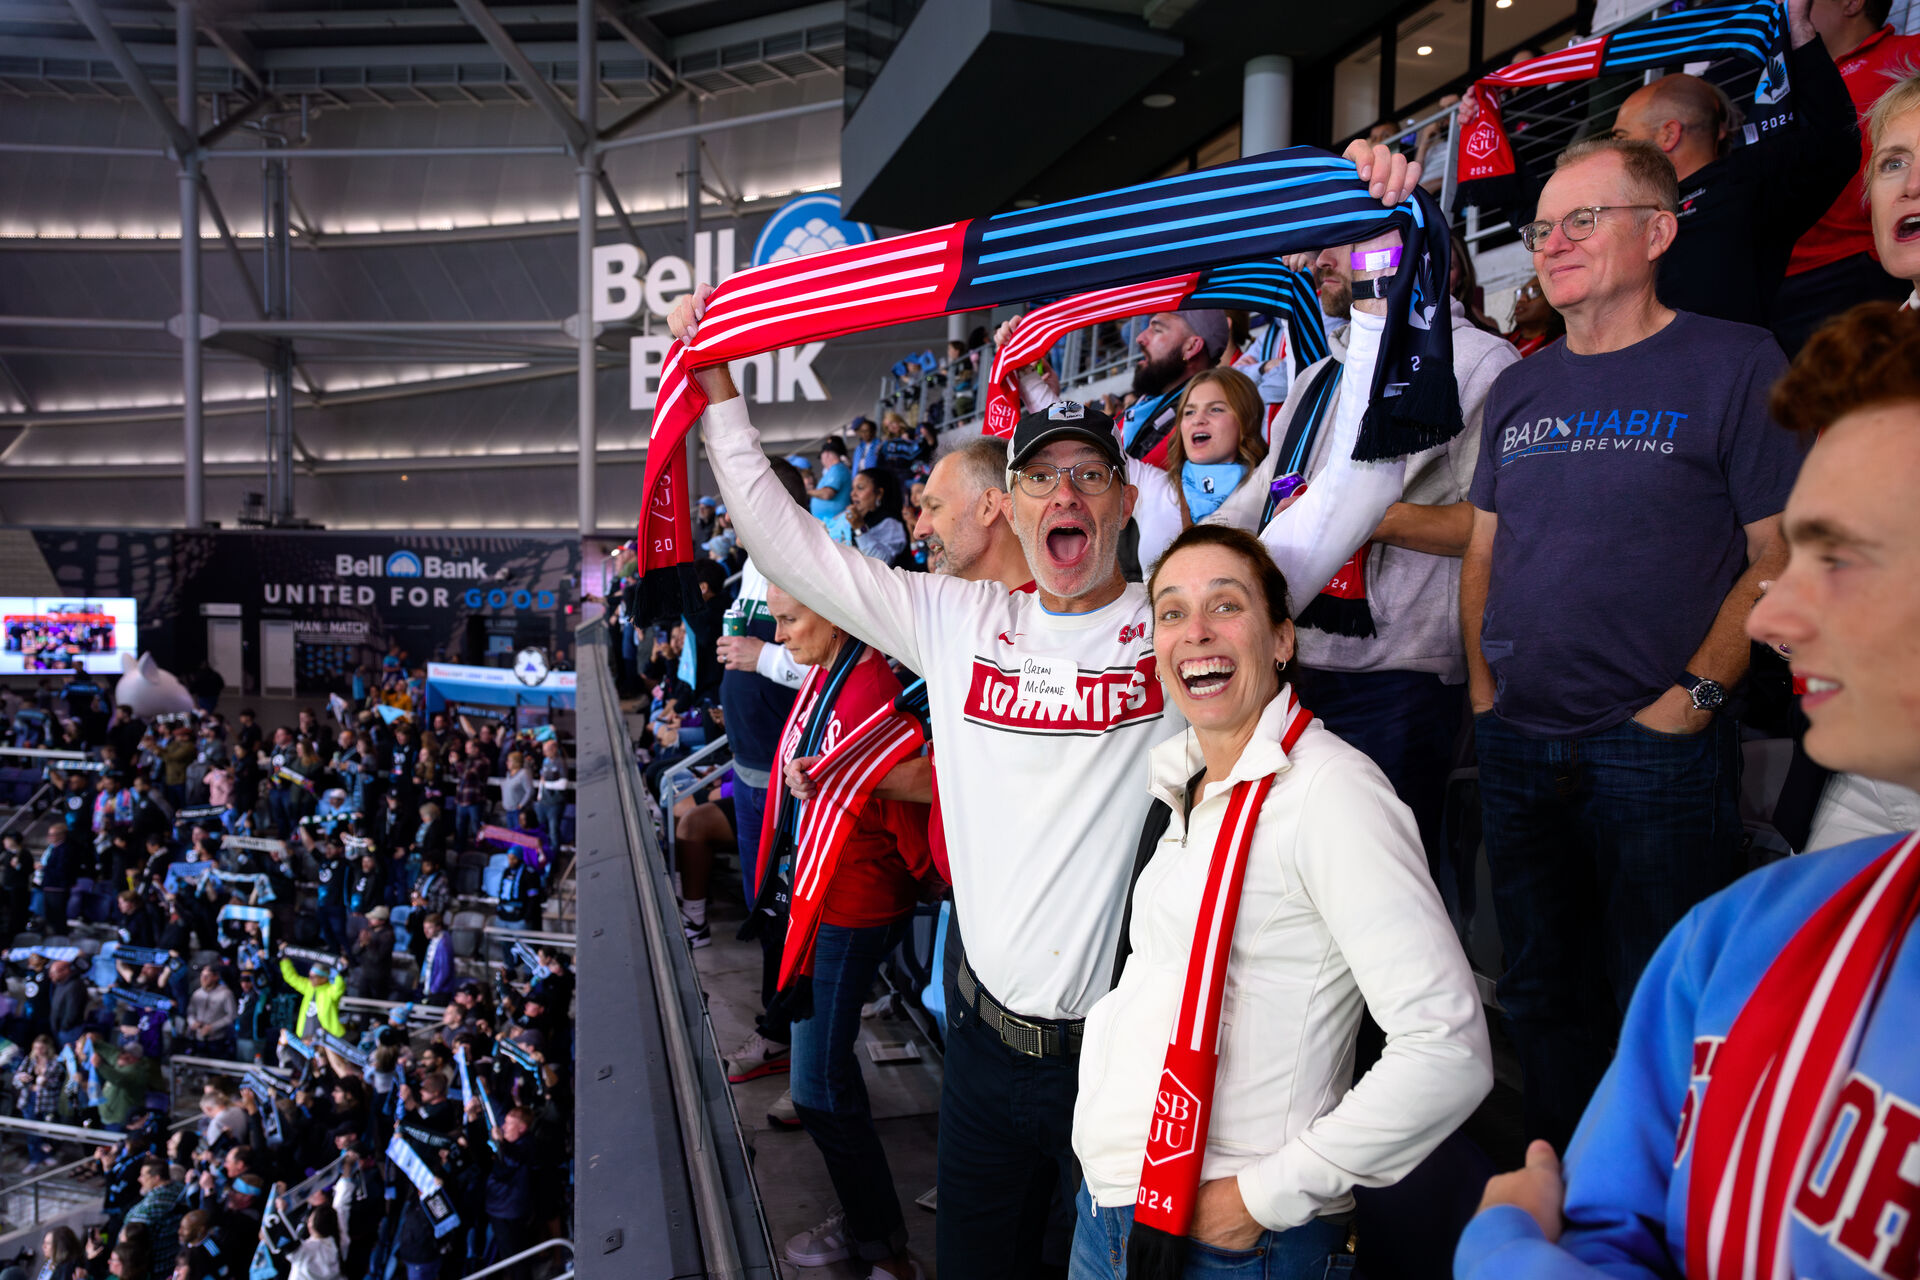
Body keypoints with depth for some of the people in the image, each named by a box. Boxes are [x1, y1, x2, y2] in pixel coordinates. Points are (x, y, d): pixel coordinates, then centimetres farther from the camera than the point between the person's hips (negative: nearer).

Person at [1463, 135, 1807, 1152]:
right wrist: (1482, 683, 5)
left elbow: (1781, 554, -7)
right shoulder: (1518, 390, 12)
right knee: (1542, 994, 17)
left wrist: (1694, 694, -15)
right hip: (1516, 744, 5)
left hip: (1657, 751, -5)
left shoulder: (1734, 364, -4)